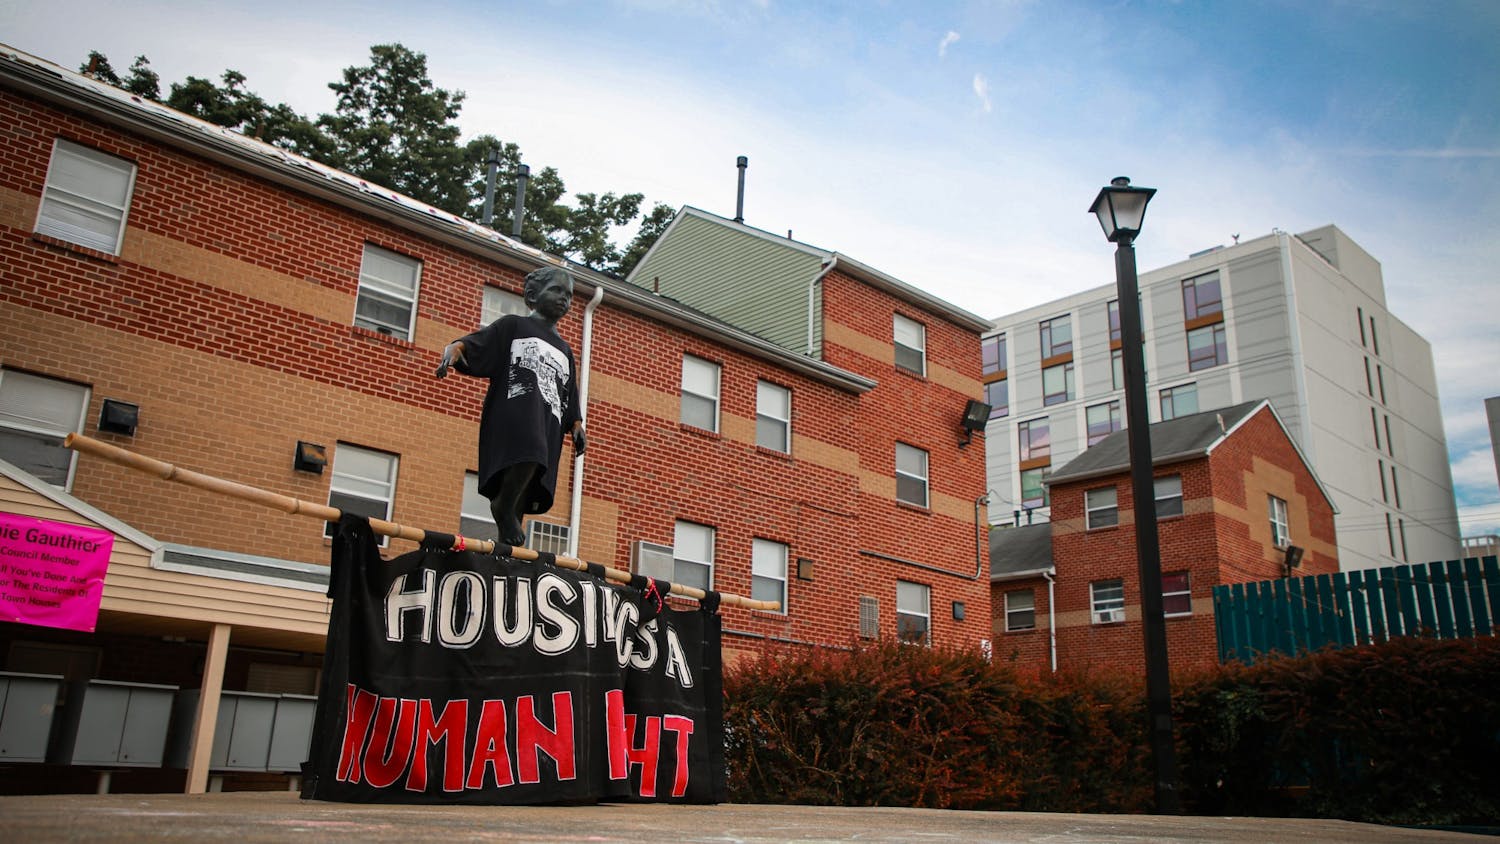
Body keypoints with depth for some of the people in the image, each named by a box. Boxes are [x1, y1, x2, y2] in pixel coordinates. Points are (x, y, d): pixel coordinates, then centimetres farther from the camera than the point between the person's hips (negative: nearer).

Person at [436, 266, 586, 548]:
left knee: (527, 498, -4)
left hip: (549, 428, 5)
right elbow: (467, 344, 1)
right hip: (513, 415, -5)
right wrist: (452, 351, -21)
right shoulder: (512, 326, 15)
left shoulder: (565, 351, 30)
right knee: (530, 454, -33)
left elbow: (571, 404, 29)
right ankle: (503, 507, -13)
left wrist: (577, 429, 10)